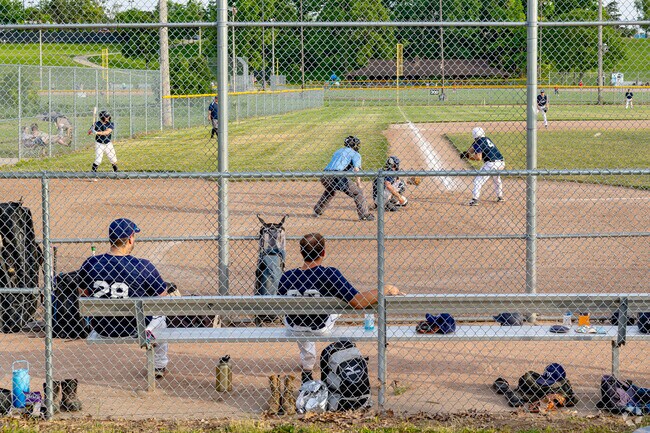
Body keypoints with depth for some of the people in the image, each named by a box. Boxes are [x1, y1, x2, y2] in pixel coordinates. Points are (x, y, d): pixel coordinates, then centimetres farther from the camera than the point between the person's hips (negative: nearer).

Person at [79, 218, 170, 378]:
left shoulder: (90, 264, -12)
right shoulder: (143, 266, -20)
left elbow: (85, 293, 6)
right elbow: (162, 295, -7)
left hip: (100, 327, 3)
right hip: (134, 329, -2)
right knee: (159, 316, 30)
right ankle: (159, 366, 42)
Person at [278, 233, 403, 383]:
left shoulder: (287, 277, -22)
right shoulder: (330, 274, -30)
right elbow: (357, 302, -32)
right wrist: (385, 290, -20)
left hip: (293, 326, 2)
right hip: (320, 328, -2)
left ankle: (307, 368, 48)